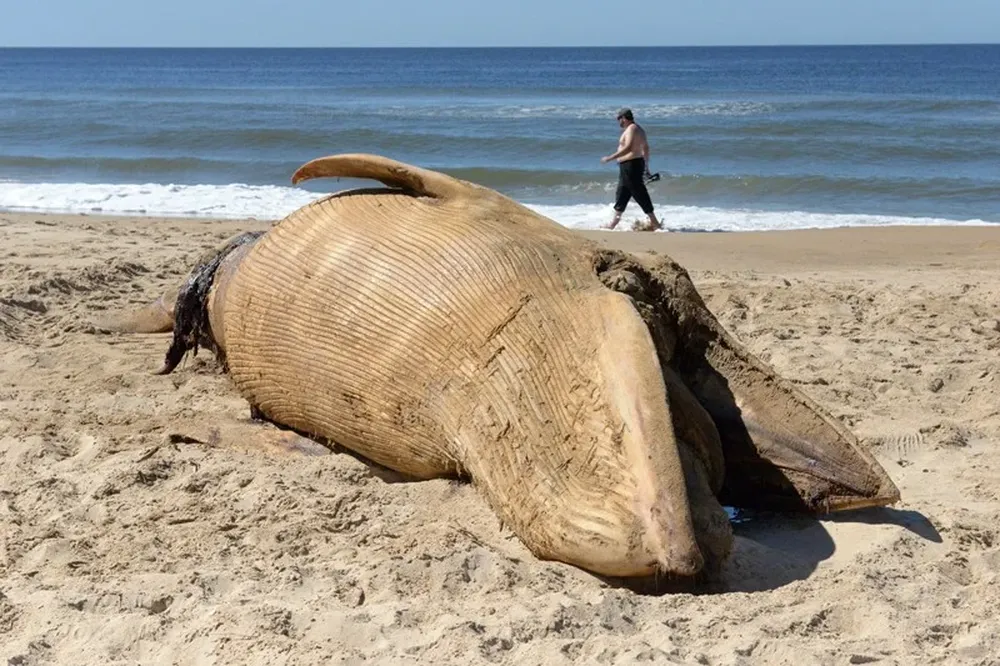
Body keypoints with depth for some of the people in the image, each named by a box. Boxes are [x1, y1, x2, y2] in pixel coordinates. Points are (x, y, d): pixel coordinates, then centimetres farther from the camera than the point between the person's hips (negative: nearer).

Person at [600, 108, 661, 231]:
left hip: (631, 165, -11)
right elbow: (646, 148, 23)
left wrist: (610, 158, -25)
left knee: (640, 195, -9)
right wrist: (646, 166, 29)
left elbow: (628, 148, -26)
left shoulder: (631, 129, -14)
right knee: (621, 195, 14)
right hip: (629, 166, 11)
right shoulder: (638, 129, 18)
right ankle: (613, 224, 19)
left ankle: (654, 223, -6)